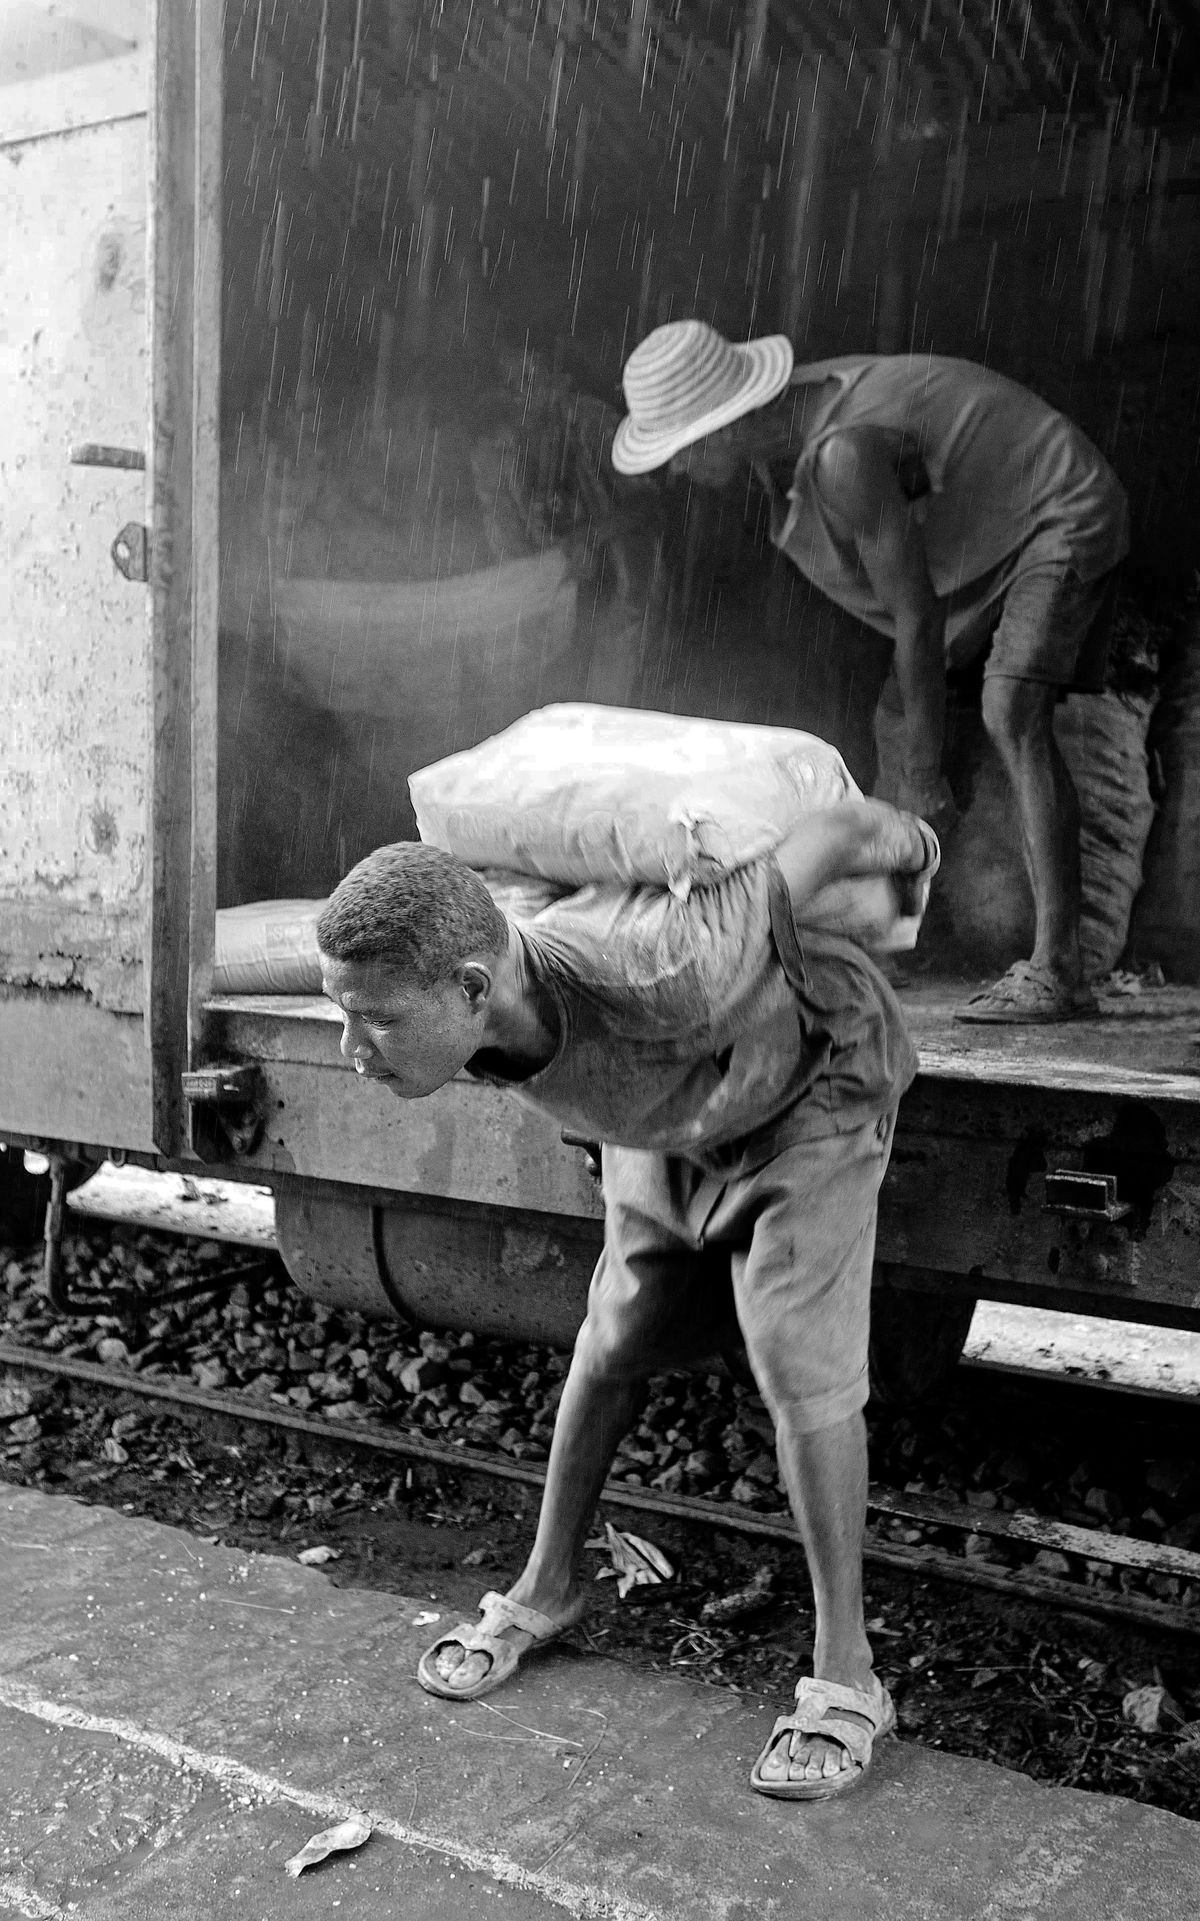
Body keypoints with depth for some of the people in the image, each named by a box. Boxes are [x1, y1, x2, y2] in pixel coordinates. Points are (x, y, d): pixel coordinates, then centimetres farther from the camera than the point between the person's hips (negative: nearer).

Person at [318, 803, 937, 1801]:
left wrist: (911, 852, -10)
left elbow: (848, 828, -33)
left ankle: (845, 1679, 0)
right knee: (617, 1342, 9)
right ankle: (546, 1590, 28)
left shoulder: (649, 980, -48)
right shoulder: (457, 1006, -29)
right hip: (669, 1102, 5)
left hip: (815, 1082, -5)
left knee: (800, 1363, -13)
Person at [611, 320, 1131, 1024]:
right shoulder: (780, 421, -7)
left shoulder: (844, 454, -36)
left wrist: (925, 773, -22)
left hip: (1060, 513, -9)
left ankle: (1058, 970, -31)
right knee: (895, 720, 9)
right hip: (986, 527, 9)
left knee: (1013, 712, -28)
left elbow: (917, 617, -31)